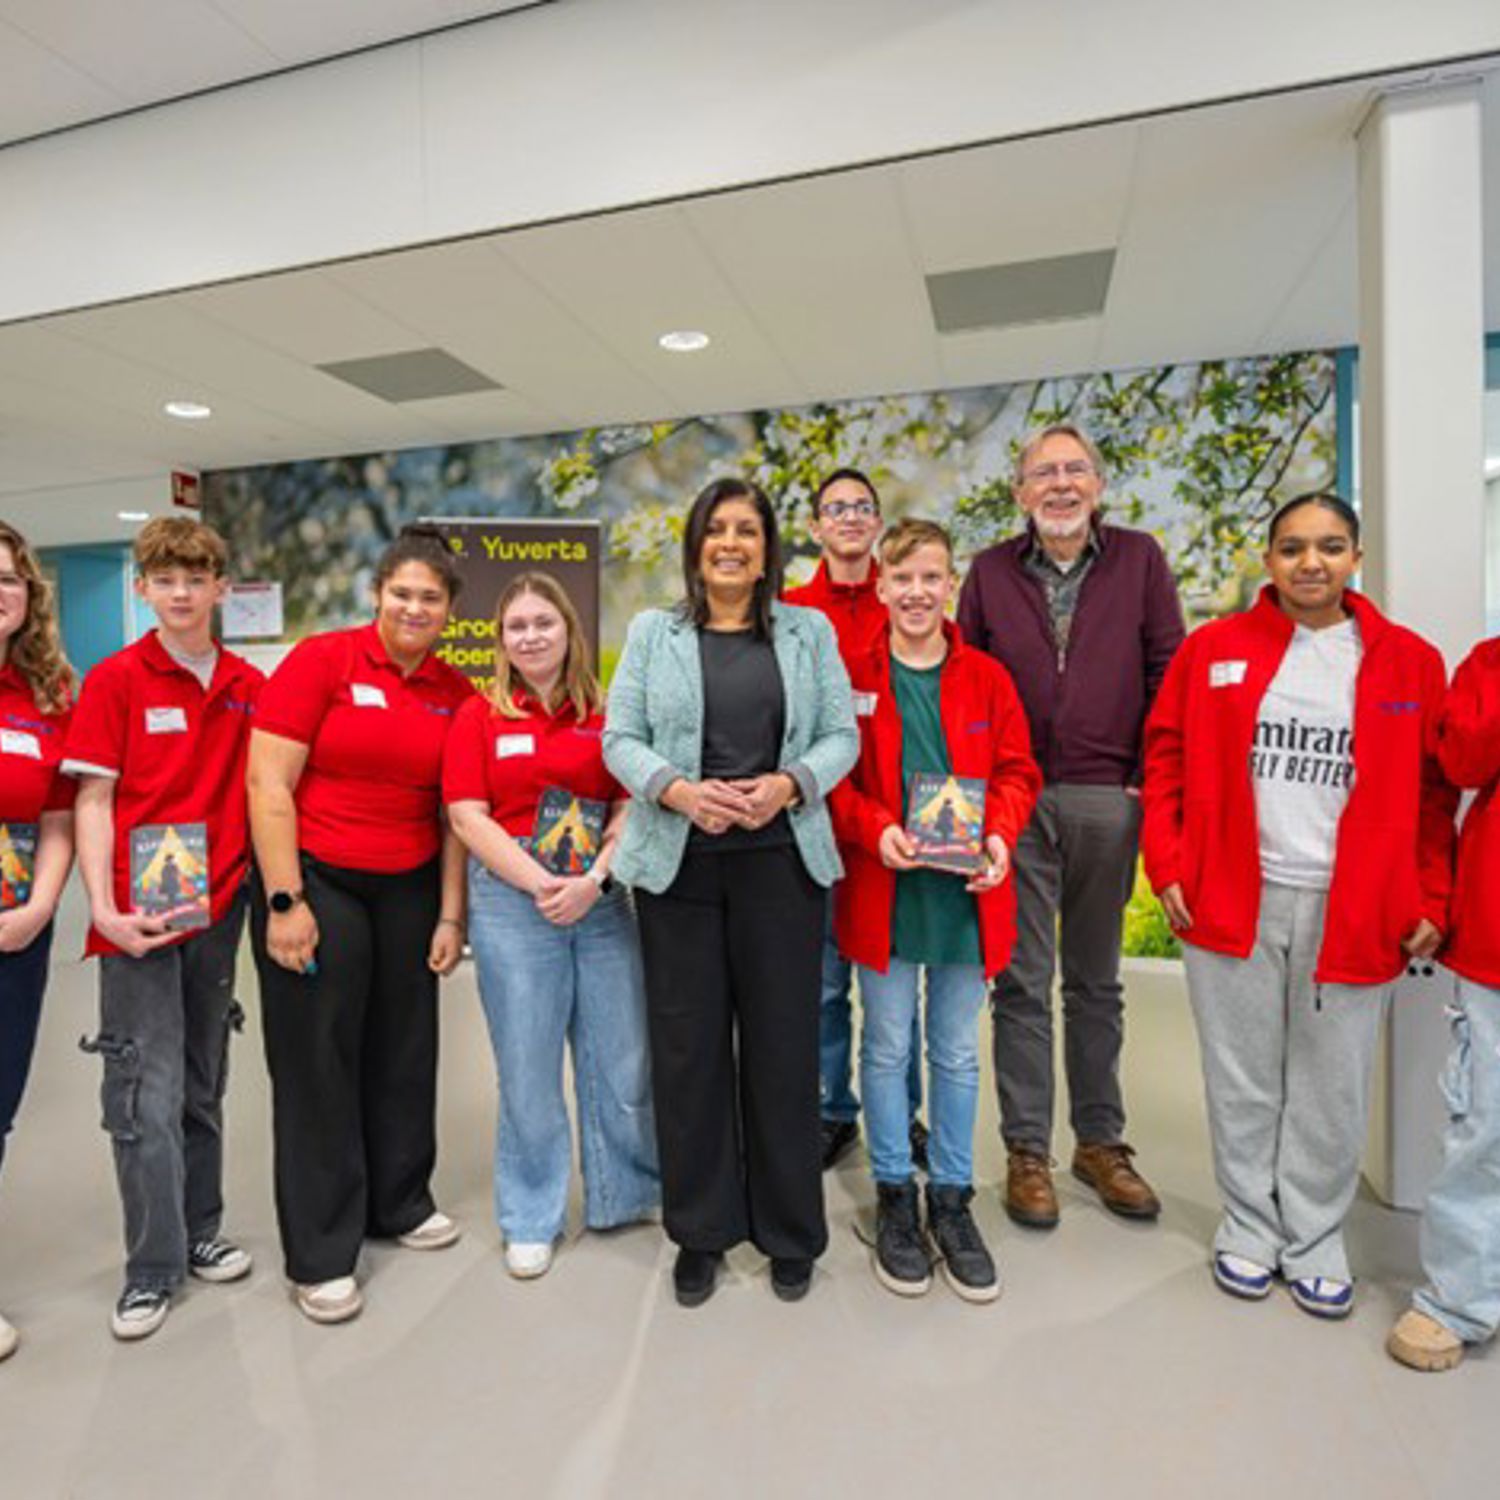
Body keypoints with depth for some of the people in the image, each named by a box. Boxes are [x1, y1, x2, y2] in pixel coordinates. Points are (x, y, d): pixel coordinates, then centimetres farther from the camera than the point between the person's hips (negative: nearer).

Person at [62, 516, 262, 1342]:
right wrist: (103, 906, -15)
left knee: (203, 1085, 16)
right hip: (139, 914, -3)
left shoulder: (249, 686, 4)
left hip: (219, 907, 3)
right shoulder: (114, 680, -3)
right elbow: (93, 799, -6)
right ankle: (153, 1267, 18)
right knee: (147, 1095, 1)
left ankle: (200, 1234, 33)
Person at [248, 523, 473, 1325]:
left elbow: (456, 813, 5)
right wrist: (284, 902, -14)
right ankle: (319, 1254, 22)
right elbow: (267, 785, -12)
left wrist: (451, 914, 3)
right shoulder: (321, 660, -10)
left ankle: (399, 1202, 37)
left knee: (404, 1052, 15)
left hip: (410, 889, 4)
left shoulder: (457, 693, 2)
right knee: (316, 1062, 6)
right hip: (314, 882, -4)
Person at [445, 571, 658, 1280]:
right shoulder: (478, 717, 4)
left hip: (601, 896, 2)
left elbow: (628, 809, 2)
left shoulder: (605, 715, 7)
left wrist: (592, 880, -12)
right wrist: (539, 883, -13)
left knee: (623, 1056, 9)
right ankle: (530, 1219, 28)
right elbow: (469, 818, -4)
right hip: (511, 898, -1)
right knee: (527, 1066, 7)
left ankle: (627, 1192, 33)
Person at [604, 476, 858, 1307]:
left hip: (780, 863, 0)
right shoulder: (653, 632, 8)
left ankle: (789, 1231, 26)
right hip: (678, 864, 0)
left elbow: (842, 736, 5)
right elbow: (620, 739, 3)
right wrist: (677, 790, -15)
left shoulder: (810, 632, 9)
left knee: (782, 1043, 6)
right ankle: (699, 1231, 26)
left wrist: (789, 784, -14)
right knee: (688, 1045, 7)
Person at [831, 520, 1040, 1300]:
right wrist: (875, 829, -19)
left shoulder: (987, 678, 2)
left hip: (966, 891, 2)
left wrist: (1000, 835, -14)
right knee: (887, 1047, 12)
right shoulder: (853, 677, -2)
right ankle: (894, 1196, 30)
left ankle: (952, 1198, 32)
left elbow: (1016, 771, 4)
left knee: (958, 1053, 14)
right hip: (882, 890, -1)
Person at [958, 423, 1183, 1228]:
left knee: (1096, 981, 13)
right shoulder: (991, 571, 6)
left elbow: (1170, 673, 3)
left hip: (1108, 799, 1)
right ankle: (1027, 1150, 20)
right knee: (1022, 981, 6)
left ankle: (1100, 1141, 29)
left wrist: (1152, 781, -3)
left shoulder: (1138, 559, 5)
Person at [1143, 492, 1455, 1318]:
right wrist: (1168, 866, -5)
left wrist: (1431, 900, -1)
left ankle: (1314, 1240, 32)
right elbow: (1166, 759, 3)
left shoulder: (1408, 661, 4)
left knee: (1332, 1088, 12)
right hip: (1231, 901, 0)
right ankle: (1249, 1227, 31)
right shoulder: (1212, 649, 2)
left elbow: (1434, 791, 6)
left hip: (1353, 910, 1)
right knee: (1243, 1079, 12)